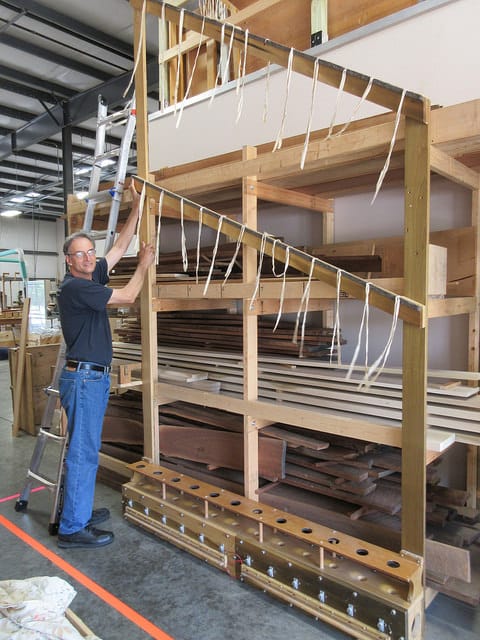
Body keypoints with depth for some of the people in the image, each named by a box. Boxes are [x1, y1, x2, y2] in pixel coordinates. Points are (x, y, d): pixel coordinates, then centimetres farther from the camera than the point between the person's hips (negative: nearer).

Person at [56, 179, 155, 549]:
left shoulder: (92, 276, 11)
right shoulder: (74, 287, -15)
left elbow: (120, 247, 16)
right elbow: (127, 297, -14)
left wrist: (137, 207, 14)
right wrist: (144, 265, 1)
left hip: (96, 377, 10)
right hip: (83, 378, -10)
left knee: (86, 449, 16)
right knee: (83, 452, -4)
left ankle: (79, 511, 29)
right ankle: (73, 529, 7)